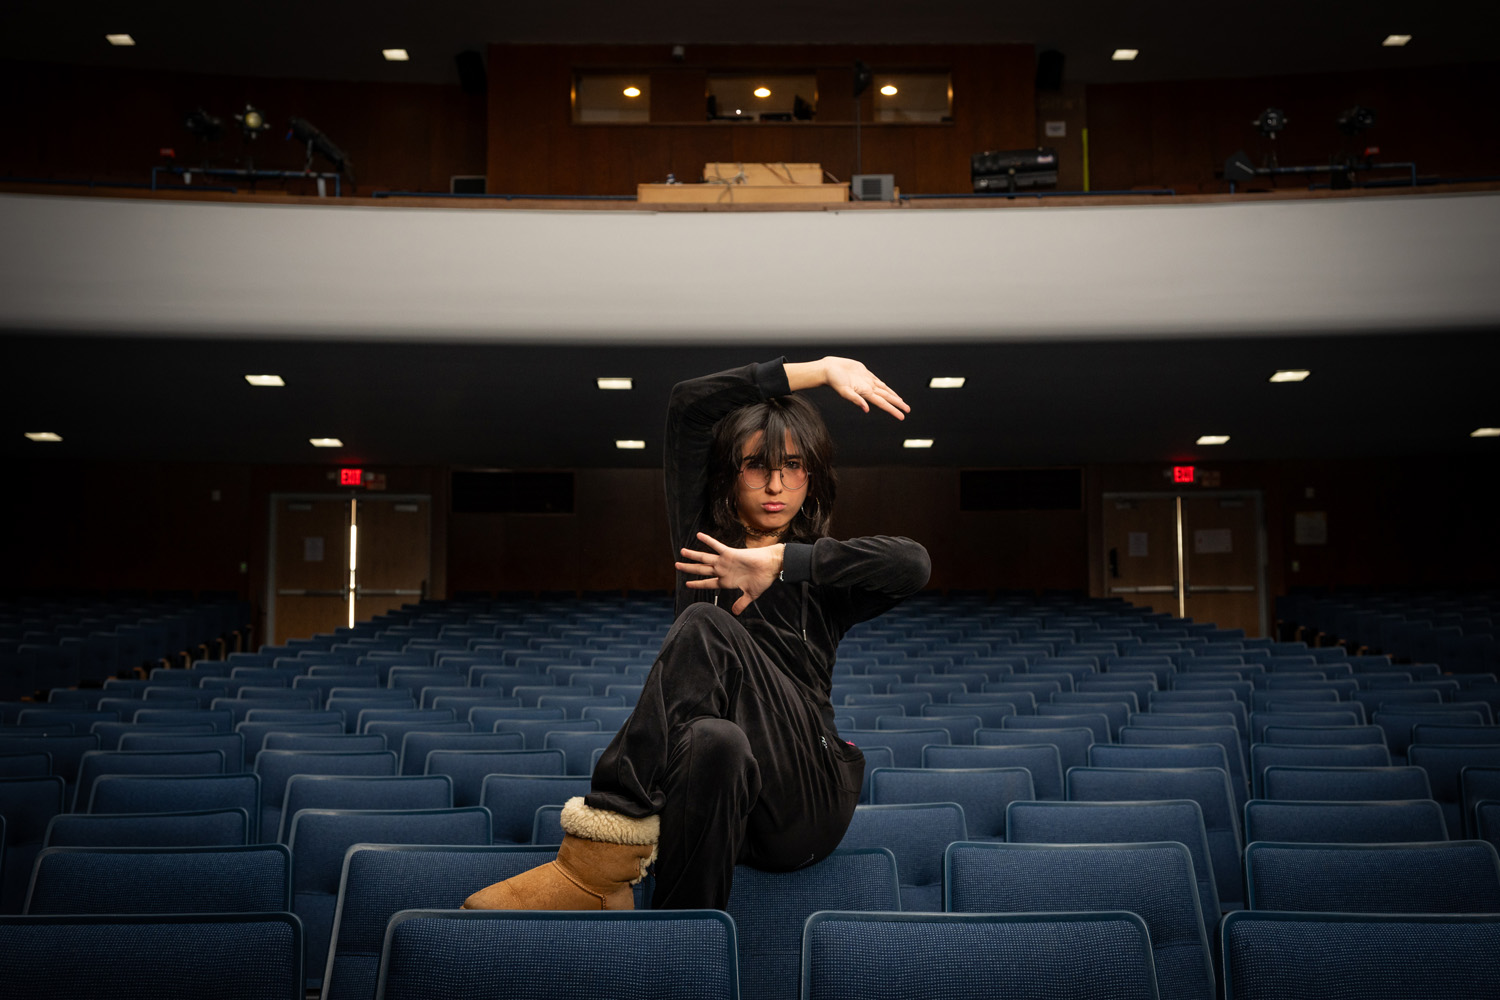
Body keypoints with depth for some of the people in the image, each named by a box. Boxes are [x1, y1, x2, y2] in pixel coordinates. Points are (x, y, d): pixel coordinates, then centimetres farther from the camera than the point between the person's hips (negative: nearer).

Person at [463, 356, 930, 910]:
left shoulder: (822, 572, 13)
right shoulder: (705, 541, 17)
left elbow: (913, 564, -11)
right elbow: (689, 403, 9)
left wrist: (782, 560, -14)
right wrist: (820, 370, 9)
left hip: (806, 806, -1)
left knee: (707, 628, -29)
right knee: (715, 743, -38)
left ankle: (602, 848, -42)